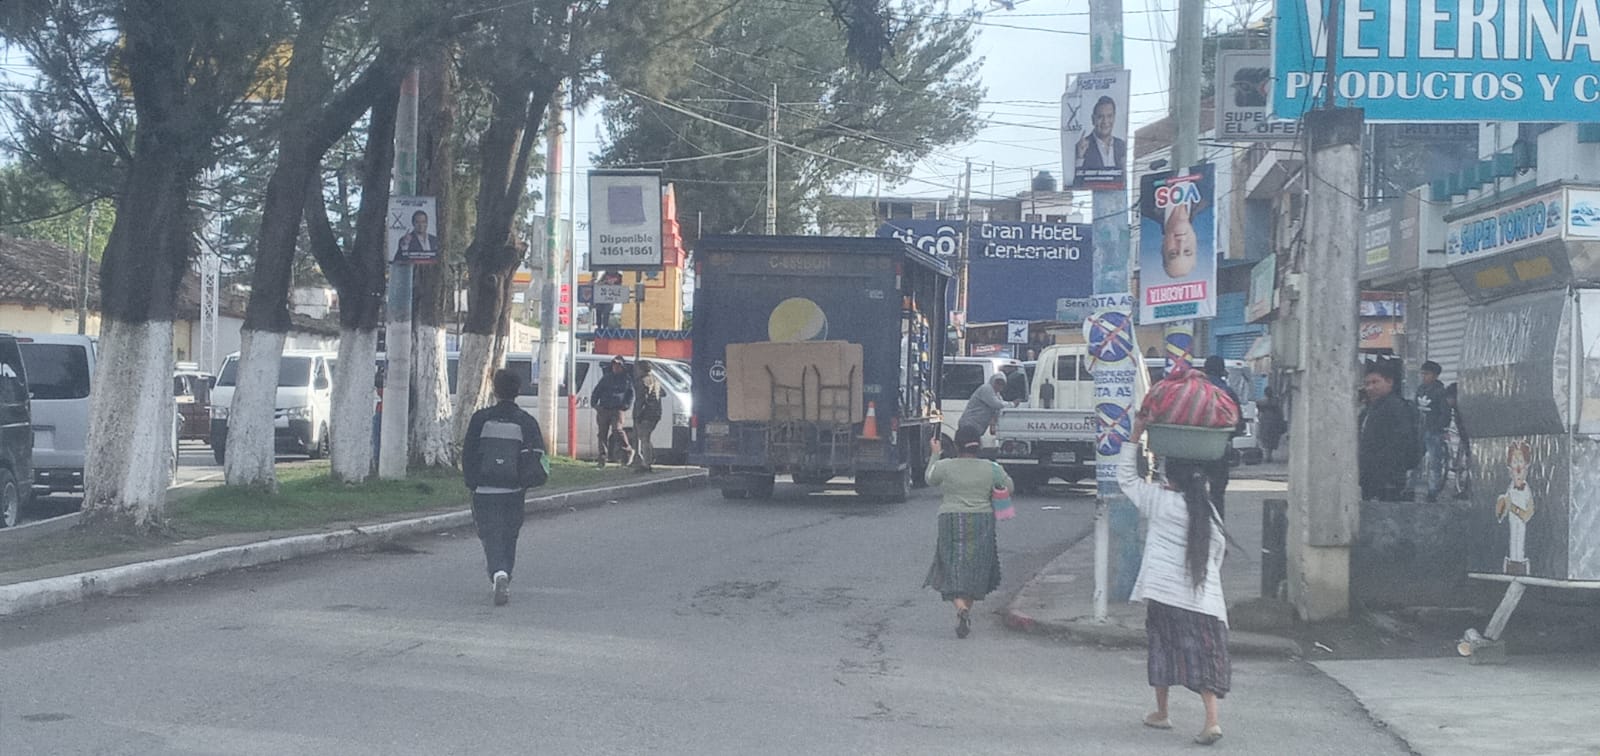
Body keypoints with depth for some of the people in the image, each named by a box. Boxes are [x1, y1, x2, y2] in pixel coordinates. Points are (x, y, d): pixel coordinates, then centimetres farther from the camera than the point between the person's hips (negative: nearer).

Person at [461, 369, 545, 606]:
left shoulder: (481, 418, -4)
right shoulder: (527, 422, -2)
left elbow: (467, 454, -1)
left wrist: (472, 483, 10)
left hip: (485, 491, -2)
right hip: (514, 492, 2)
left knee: (491, 535, 0)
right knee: (509, 537, 17)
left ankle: (499, 573, -25)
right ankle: (502, 582, 24)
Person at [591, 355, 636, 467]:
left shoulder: (627, 380, 13)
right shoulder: (606, 378, 19)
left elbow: (631, 394, 12)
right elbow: (596, 392, 19)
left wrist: (626, 405, -4)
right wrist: (594, 403, 3)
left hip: (617, 409, -3)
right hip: (603, 410, 4)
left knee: (617, 429, -22)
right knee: (603, 434, 0)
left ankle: (628, 449, -4)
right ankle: (603, 456, 5)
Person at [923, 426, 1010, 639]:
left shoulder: (945, 466, -6)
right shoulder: (990, 469, -3)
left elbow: (930, 479, 14)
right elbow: (1008, 486, 10)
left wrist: (934, 454, 26)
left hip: (952, 522, -2)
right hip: (982, 523, 2)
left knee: (954, 568, 0)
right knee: (975, 569, 13)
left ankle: (961, 607, -24)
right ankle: (967, 616, 18)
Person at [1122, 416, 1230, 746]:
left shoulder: (1162, 502, -4)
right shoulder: (1211, 514, 7)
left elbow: (1126, 477, 4)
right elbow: (1217, 554, 12)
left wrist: (1136, 434, 7)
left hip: (1165, 594, -2)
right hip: (1205, 597, 3)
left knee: (1163, 649, 13)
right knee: (1204, 656, 1)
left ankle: (1161, 713, 24)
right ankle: (1212, 719, -12)